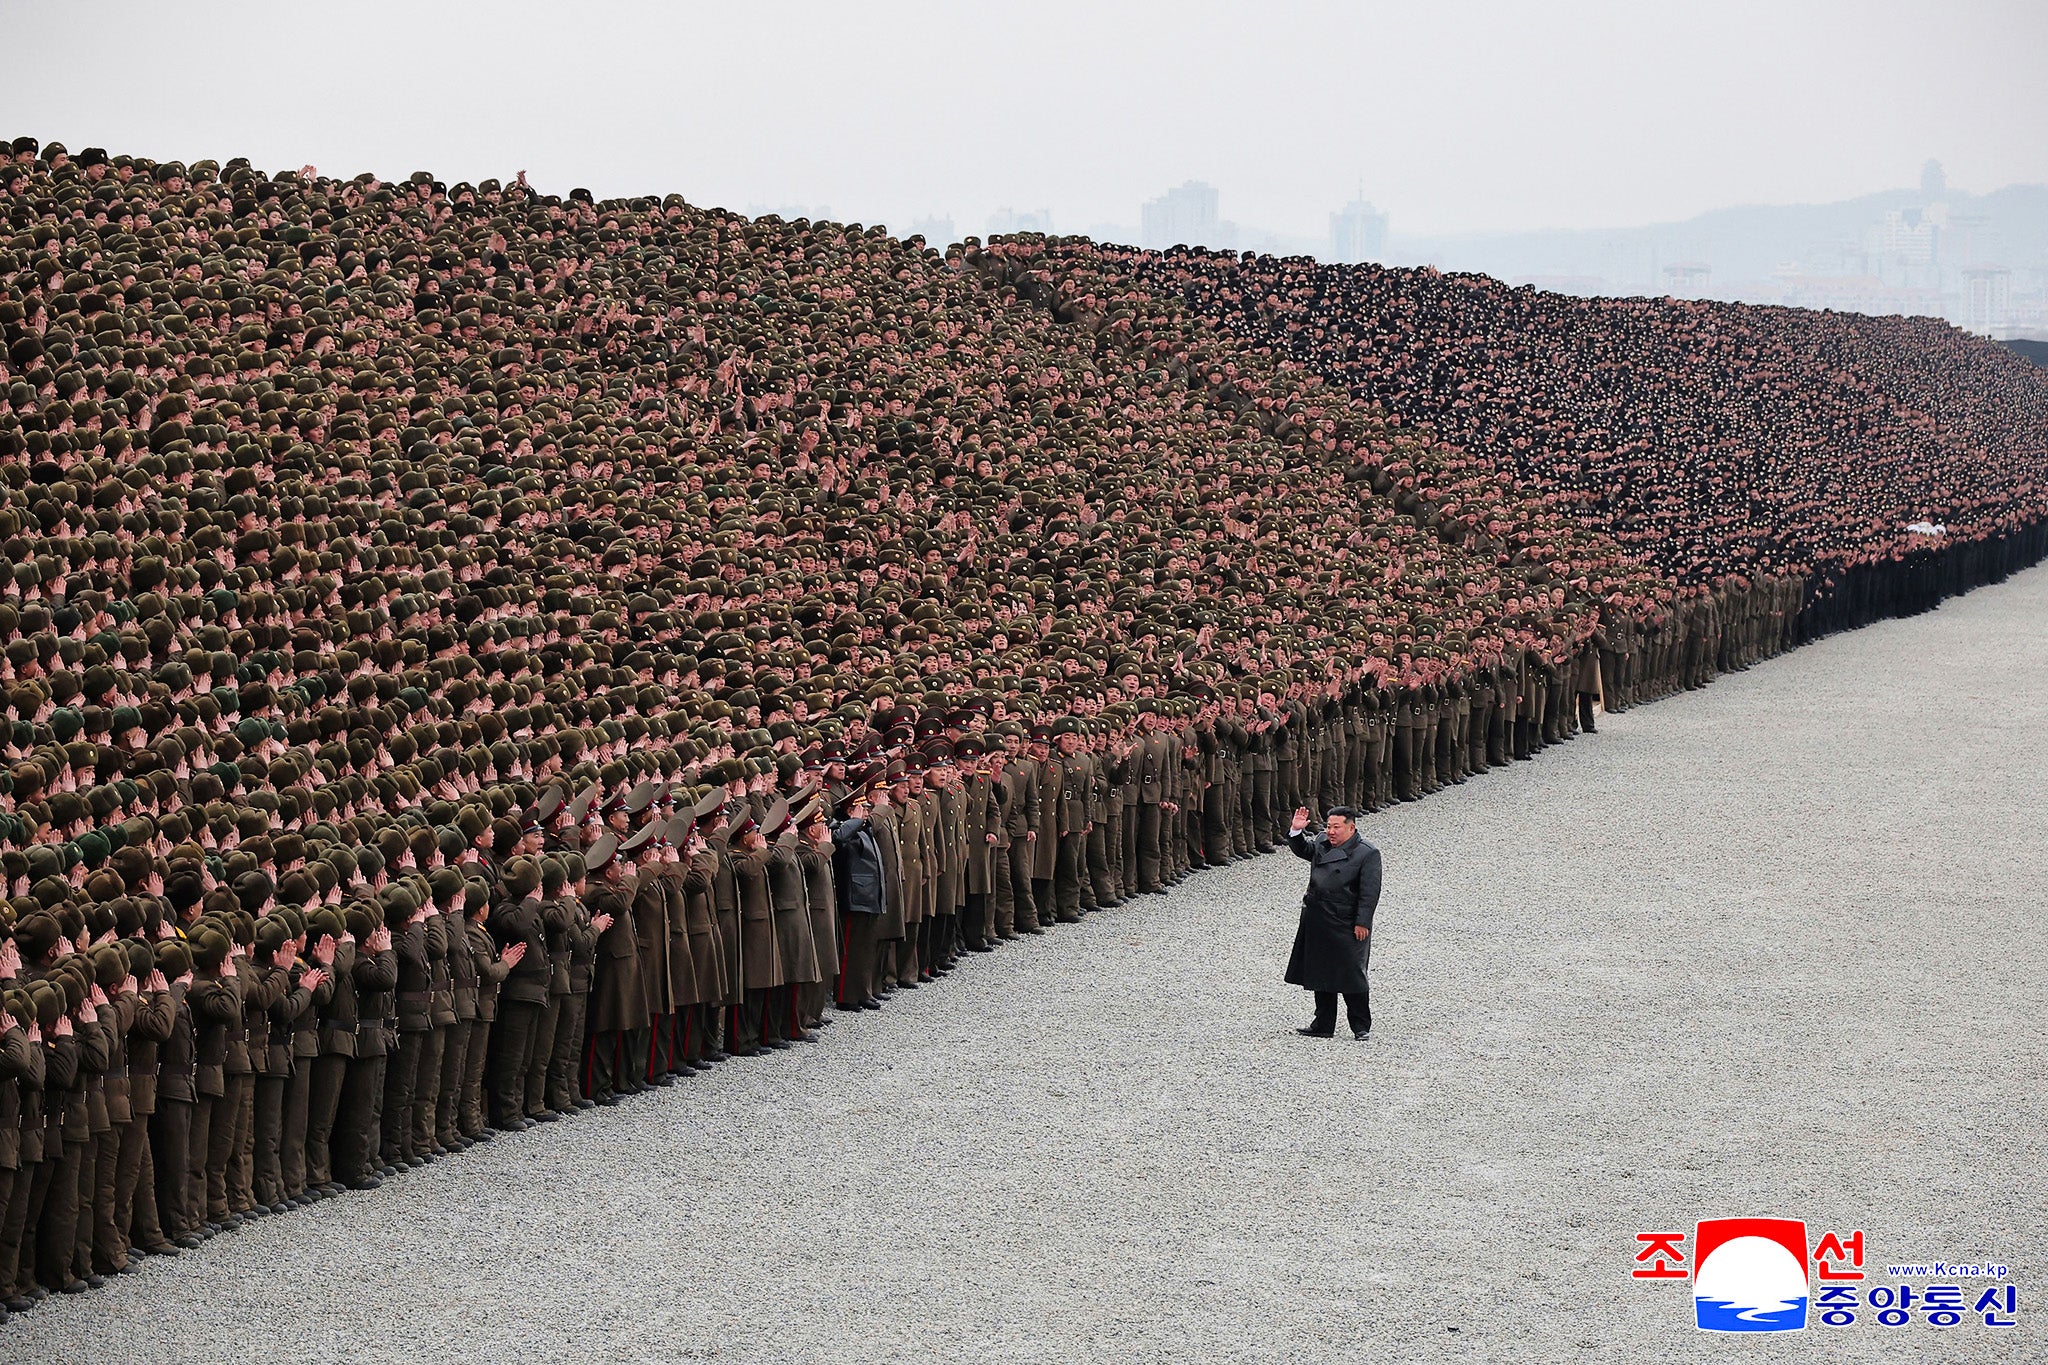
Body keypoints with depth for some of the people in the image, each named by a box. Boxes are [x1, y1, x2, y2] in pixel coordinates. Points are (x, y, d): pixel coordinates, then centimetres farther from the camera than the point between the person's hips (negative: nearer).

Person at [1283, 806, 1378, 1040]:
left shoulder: (1367, 854, -10)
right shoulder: (1321, 842, 7)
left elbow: (1369, 892, -13)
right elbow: (1302, 849, 25)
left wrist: (1362, 923, -17)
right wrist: (1297, 831, 5)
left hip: (1346, 926, -7)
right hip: (1317, 924, 7)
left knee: (1351, 975, 0)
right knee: (1321, 974, 13)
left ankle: (1361, 1026, 12)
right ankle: (1323, 1026, 22)